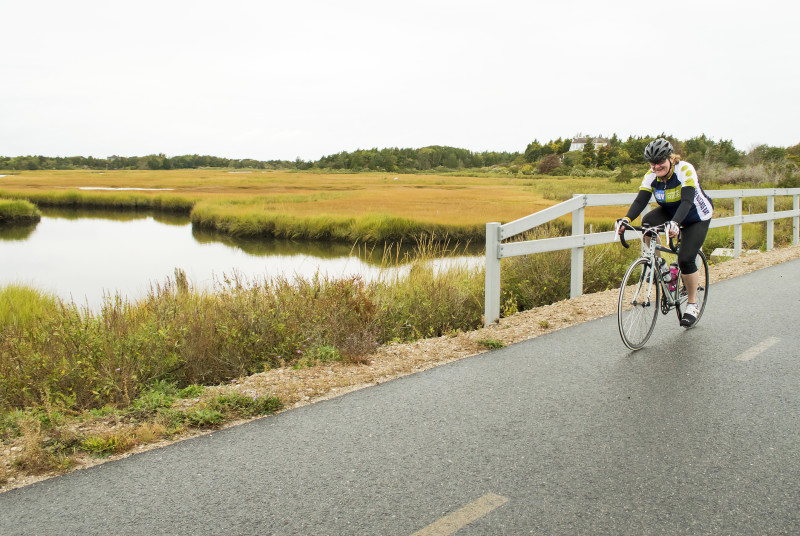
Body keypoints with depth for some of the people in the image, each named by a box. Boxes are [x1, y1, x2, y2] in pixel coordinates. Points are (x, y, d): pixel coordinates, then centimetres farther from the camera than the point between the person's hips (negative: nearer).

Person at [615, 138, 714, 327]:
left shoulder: (685, 170, -30)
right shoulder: (652, 176, -16)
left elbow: (687, 201, -41)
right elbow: (640, 200, -26)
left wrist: (675, 223, -59)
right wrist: (626, 219, -45)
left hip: (697, 217, -4)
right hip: (670, 211, 5)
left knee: (685, 259, -16)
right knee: (647, 222, -28)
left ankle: (692, 304, 5)